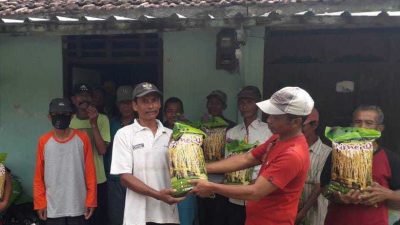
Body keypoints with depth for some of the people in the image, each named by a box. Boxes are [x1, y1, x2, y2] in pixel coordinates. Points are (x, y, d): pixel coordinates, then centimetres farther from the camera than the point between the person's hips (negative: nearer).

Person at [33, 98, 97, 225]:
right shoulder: (44, 141, -1)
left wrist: (91, 200, -3)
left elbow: (90, 172, -1)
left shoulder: (82, 138, -3)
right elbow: (39, 176, 3)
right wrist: (40, 203, 1)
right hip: (53, 208, 1)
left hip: (78, 206, 0)